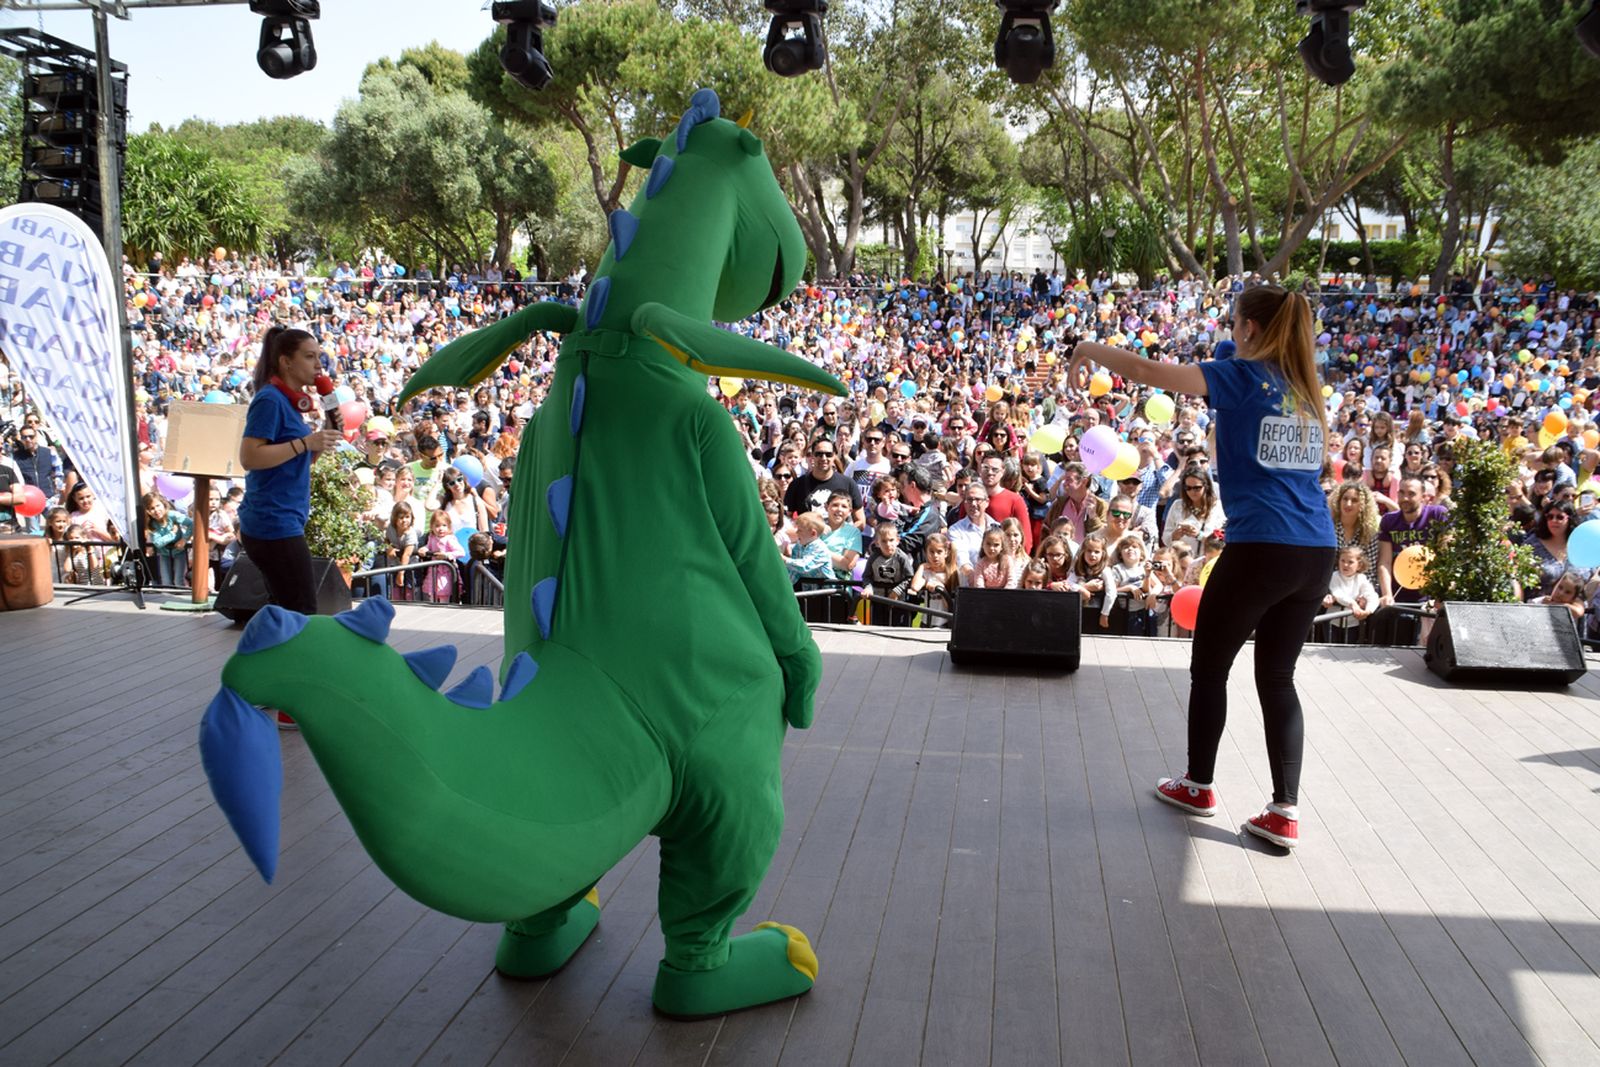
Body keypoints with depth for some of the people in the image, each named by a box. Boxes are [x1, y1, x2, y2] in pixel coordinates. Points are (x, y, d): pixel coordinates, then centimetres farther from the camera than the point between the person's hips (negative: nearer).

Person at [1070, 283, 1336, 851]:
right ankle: (1285, 811, 10)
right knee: (1277, 677, 13)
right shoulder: (1306, 388, 14)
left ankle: (1198, 784, 27)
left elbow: (1144, 370, -12)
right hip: (1316, 552, 7)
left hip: (1260, 548, -7)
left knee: (1209, 666, 13)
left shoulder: (1244, 377, -6)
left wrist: (1090, 350, 4)